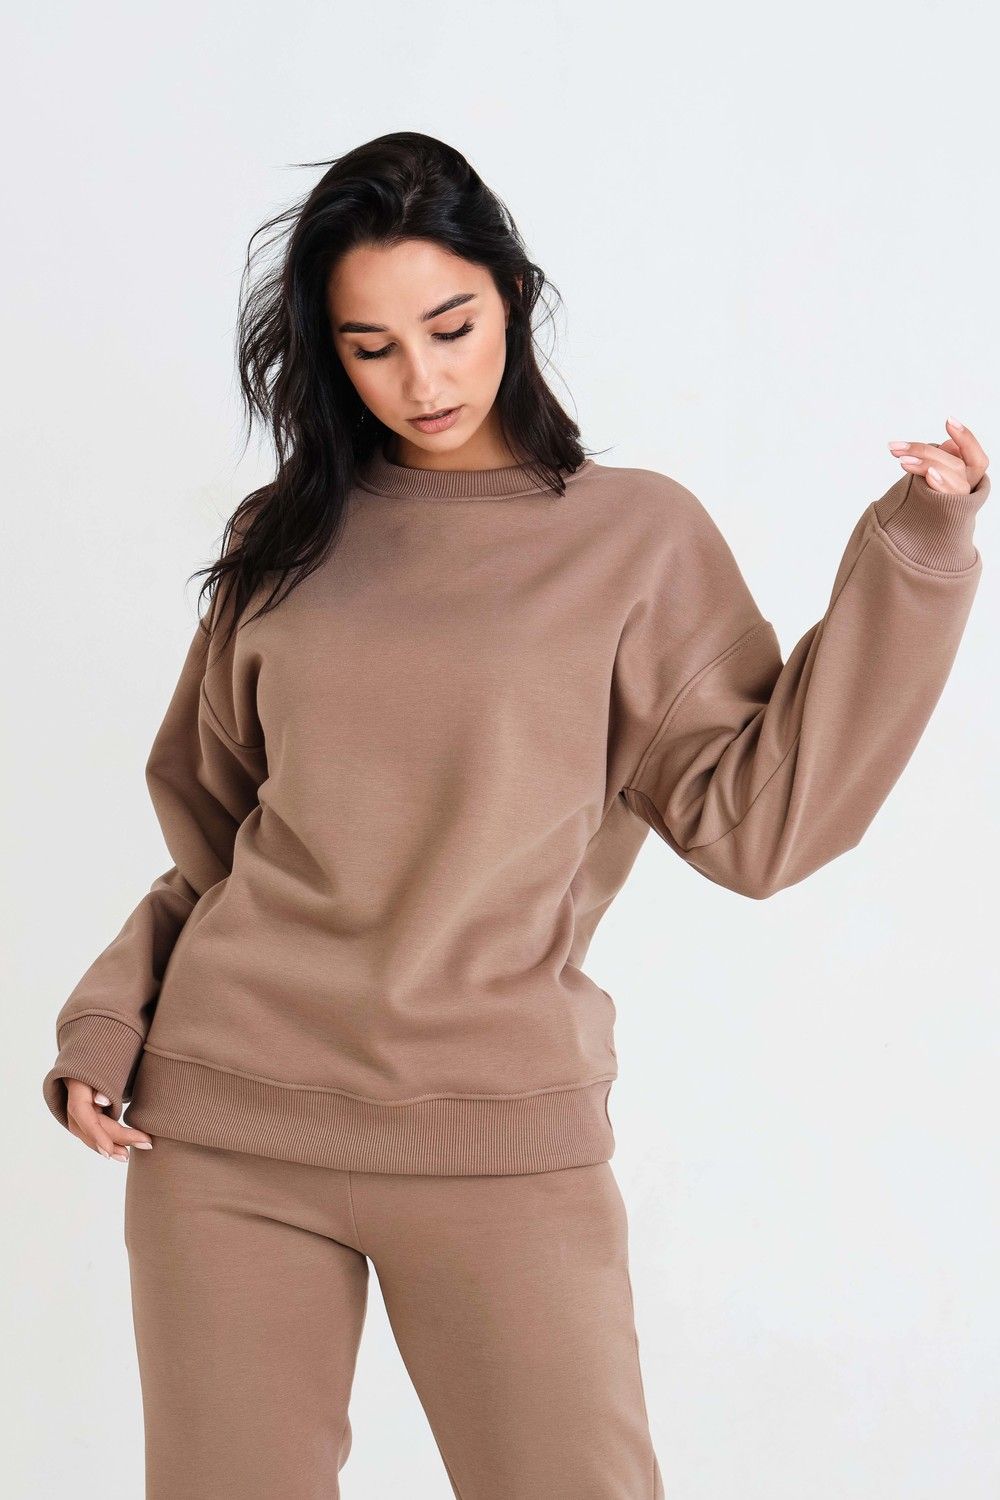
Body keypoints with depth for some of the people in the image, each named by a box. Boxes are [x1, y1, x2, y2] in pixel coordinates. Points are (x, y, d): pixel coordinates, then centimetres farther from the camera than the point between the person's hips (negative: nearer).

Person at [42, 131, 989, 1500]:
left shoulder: (636, 537, 2)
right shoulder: (288, 540, 10)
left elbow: (752, 819, -6)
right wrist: (109, 1016, 3)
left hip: (500, 1138, -2)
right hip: (223, 1127, 3)